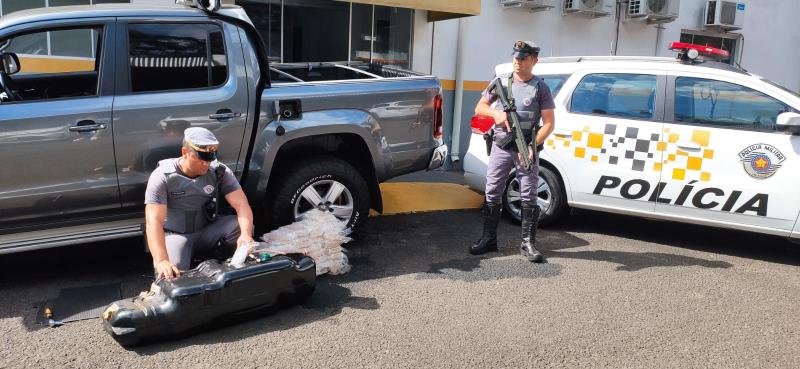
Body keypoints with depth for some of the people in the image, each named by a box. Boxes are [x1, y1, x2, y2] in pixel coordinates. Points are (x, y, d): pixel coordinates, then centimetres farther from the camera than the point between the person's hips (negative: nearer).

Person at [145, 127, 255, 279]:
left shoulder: (220, 172, -11)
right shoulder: (163, 176, -20)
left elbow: (241, 205, -18)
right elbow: (154, 221, -29)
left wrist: (246, 234, -40)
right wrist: (161, 261, -44)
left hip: (208, 230, 3)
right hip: (175, 234, -3)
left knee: (243, 226, -25)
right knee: (172, 274, -32)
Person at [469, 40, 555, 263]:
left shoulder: (540, 88, 0)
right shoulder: (500, 81, 8)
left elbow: (549, 123, -4)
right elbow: (480, 108, 12)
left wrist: (532, 146, -16)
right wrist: (496, 113, -10)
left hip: (526, 148, -3)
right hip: (500, 147, 3)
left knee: (529, 196, -1)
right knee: (492, 193, 5)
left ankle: (528, 243, 7)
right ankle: (489, 239, 15)